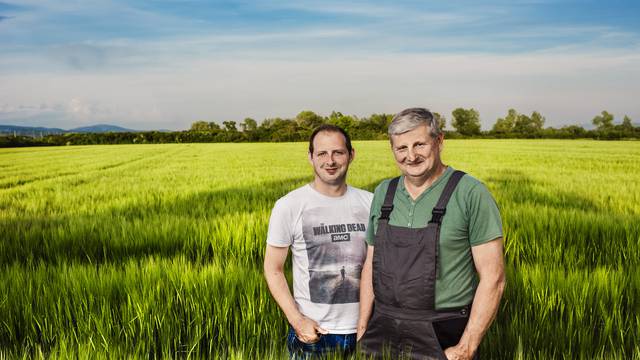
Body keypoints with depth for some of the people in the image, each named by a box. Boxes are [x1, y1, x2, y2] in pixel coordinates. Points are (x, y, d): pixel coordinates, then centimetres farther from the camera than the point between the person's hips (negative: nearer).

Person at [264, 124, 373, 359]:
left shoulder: (370, 203, 1)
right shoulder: (289, 206, -7)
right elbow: (273, 270, -3)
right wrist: (296, 319, -13)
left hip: (363, 330, 3)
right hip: (312, 331, -2)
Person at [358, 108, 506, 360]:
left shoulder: (471, 194, -11)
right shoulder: (384, 192, 5)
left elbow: (492, 278, -12)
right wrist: (362, 330, 7)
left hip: (442, 336, -4)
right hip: (384, 329, 4)